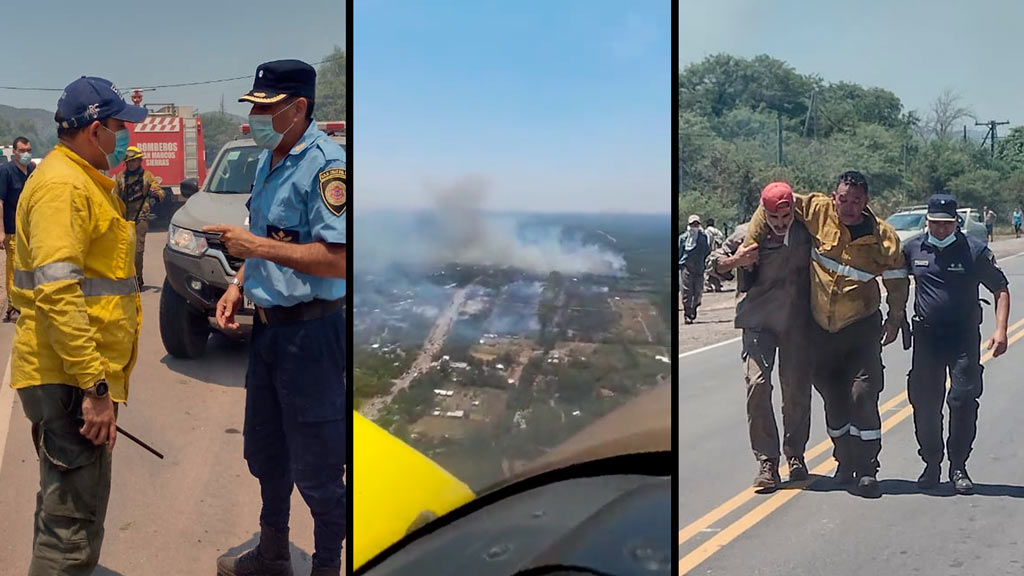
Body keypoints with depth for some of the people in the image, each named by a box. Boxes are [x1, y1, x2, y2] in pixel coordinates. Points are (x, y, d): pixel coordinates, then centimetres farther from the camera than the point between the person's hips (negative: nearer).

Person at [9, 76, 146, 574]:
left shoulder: (84, 181, 19)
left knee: (65, 509, 20)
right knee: (73, 521, -8)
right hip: (70, 379, -11)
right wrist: (95, 387, -26)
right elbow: (57, 291, -25)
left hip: (83, 378, 11)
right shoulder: (61, 184, -15)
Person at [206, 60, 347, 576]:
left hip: (310, 333, -10)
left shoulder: (325, 164, -18)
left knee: (316, 468, 0)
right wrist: (239, 285, 8)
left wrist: (257, 246, -22)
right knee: (265, 454, 22)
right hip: (268, 326, 10)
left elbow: (338, 259, -27)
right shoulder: (268, 161, 12)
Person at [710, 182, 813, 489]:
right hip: (757, 322, -1)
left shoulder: (805, 235, -2)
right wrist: (736, 261, -13)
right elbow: (715, 262, 8)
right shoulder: (746, 235, -3)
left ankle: (795, 455, 21)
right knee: (757, 385, -14)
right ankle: (767, 461, -7)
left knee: (797, 388, 3)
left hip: (796, 323, 1)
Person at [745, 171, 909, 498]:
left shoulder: (882, 236, -9)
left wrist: (895, 320, 3)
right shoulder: (816, 211, -9)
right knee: (832, 398, 12)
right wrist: (749, 245, -3)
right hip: (820, 327, 2)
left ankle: (866, 469, -3)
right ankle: (846, 461, 27)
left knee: (862, 395, -11)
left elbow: (897, 280, 2)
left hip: (861, 327, -2)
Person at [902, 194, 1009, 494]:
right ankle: (931, 463, 20)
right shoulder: (913, 249, 4)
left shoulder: (974, 250, -3)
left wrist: (1000, 330, -9)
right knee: (924, 402, 4)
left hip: (964, 337, -2)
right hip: (926, 337, 2)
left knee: (963, 401, -6)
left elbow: (1001, 289, 2)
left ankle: (958, 466, 8)